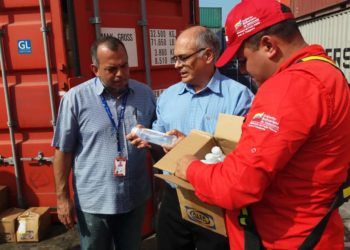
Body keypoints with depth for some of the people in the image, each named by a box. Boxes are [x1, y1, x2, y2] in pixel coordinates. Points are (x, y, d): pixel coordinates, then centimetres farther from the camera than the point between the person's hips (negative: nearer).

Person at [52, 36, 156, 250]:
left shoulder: (145, 94, -1)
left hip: (135, 199, 3)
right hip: (93, 202, -2)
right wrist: (62, 197, -5)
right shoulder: (76, 98, -11)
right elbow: (63, 151, -6)